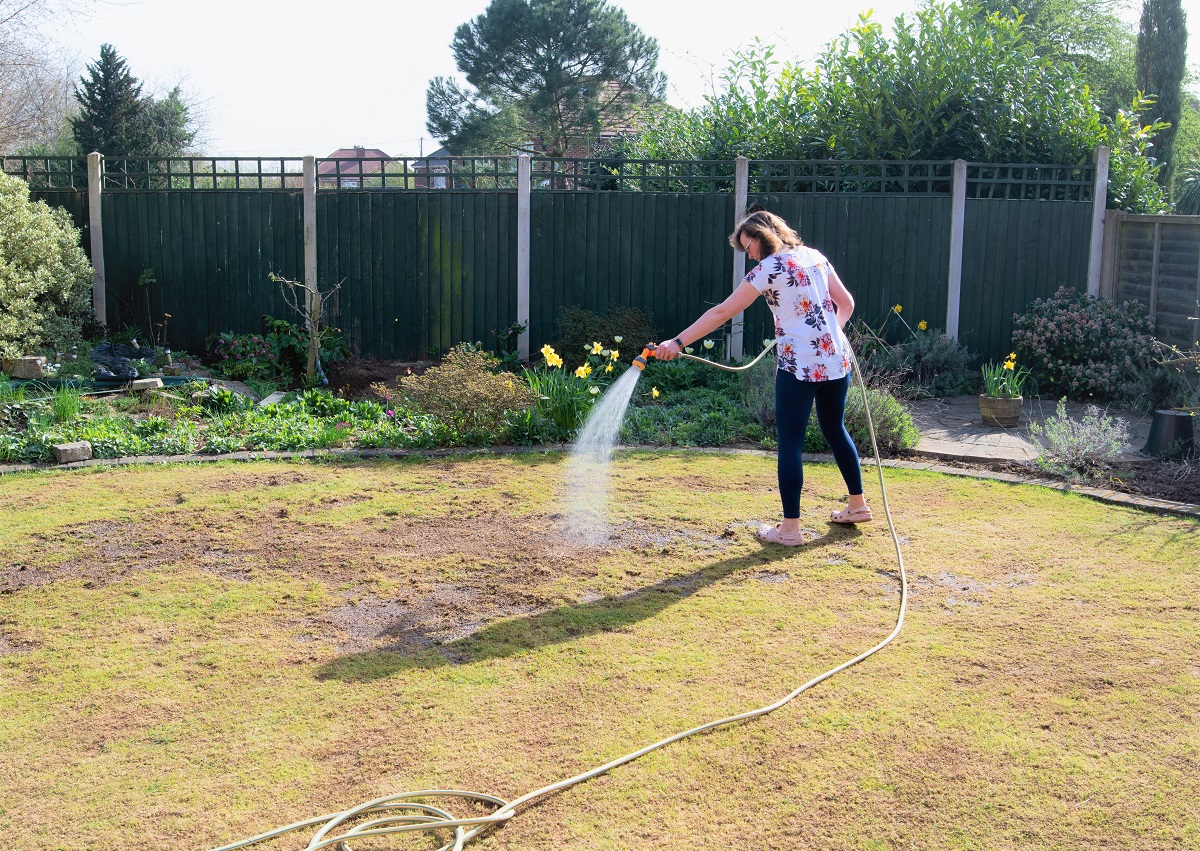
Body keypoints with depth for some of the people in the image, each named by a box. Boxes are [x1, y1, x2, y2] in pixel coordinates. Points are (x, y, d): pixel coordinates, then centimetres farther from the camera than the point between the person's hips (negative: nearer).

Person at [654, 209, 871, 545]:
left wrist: (678, 342, -10)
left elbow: (722, 312, -11)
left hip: (799, 365, -7)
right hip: (836, 359, 7)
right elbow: (846, 303, 13)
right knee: (835, 429, 22)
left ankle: (790, 528, 1)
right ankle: (858, 504, 35)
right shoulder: (814, 256, 10)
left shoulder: (769, 268, -9)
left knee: (790, 442, -1)